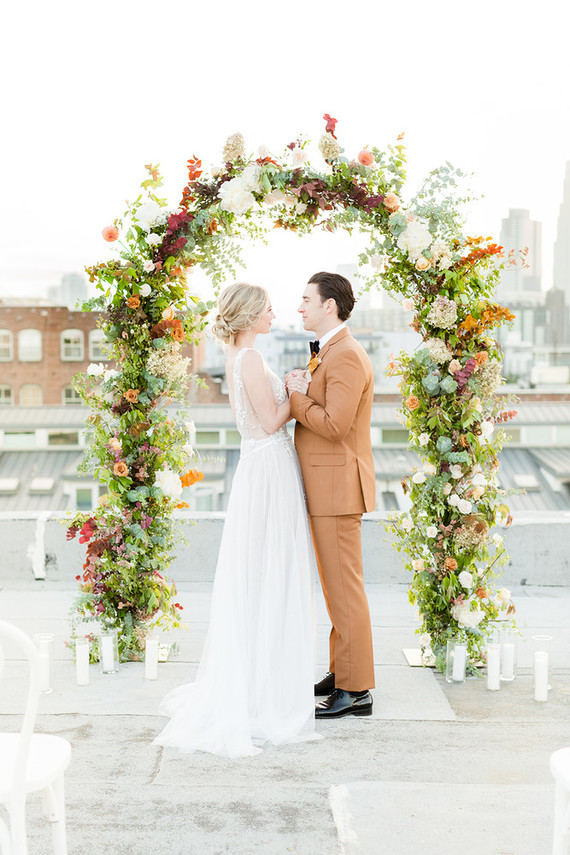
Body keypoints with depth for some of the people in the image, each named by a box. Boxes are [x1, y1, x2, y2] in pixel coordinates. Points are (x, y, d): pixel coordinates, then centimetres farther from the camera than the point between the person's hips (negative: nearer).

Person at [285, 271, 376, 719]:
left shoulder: (346, 355, -16)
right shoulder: (329, 353, 17)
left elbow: (334, 425, -24)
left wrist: (296, 396, -11)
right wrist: (302, 394, 0)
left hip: (337, 486, -10)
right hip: (327, 487, 10)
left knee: (344, 586, -5)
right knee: (337, 584, 16)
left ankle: (356, 690, 2)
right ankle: (342, 671, 26)